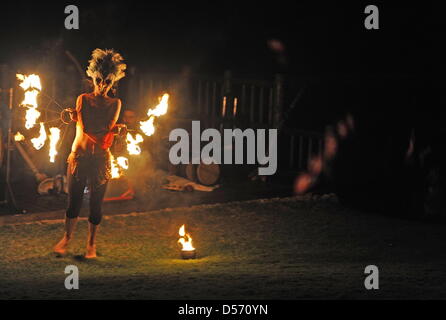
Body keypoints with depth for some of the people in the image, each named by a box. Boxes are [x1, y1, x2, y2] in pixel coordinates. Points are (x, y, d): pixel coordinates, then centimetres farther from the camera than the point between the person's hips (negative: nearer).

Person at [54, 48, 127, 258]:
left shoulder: (115, 104, 7)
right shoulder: (83, 99, 4)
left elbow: (108, 126, -10)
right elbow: (84, 128, -8)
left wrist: (78, 118, -18)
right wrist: (113, 129, -16)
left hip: (101, 159, 0)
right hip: (80, 155, 0)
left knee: (96, 203, 2)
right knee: (74, 200, 0)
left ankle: (91, 244, 13)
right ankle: (67, 238, 17)